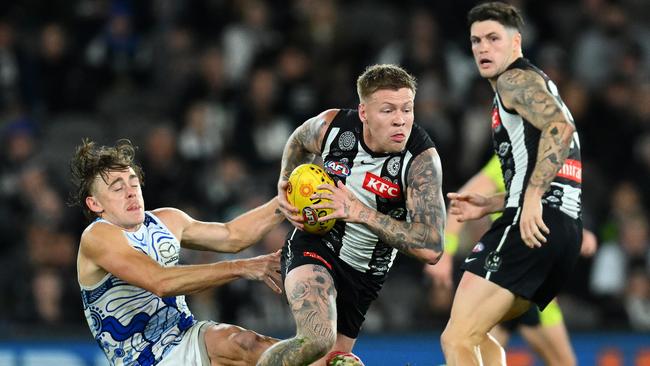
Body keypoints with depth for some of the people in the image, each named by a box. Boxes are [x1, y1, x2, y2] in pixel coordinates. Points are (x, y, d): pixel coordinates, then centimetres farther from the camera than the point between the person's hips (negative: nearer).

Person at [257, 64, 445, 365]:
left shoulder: (421, 158, -24)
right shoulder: (330, 126, -16)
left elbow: (431, 248, -33)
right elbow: (299, 142, 13)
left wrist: (360, 212, -36)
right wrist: (284, 184, -4)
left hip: (364, 273, 2)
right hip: (315, 245, -2)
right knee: (316, 340, -29)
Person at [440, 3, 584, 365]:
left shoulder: (514, 79, 0)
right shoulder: (538, 85, 29)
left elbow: (560, 127, -20)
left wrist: (532, 198, -25)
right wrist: (489, 205, 27)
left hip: (535, 225, -10)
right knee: (475, 331, 25)